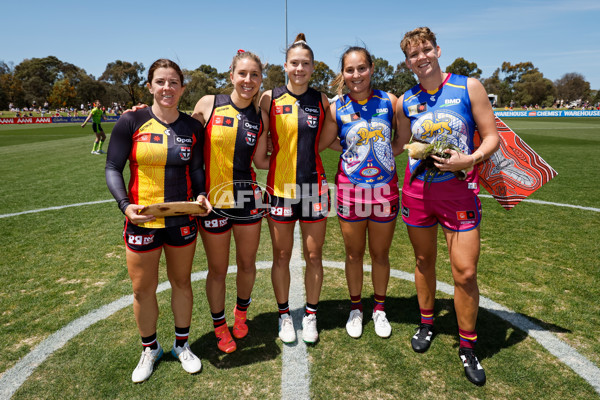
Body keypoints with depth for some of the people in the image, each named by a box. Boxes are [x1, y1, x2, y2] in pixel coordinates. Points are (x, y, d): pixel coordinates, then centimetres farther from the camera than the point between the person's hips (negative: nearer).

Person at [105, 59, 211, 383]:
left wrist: (200, 194, -13)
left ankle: (182, 345, 36)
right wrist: (125, 204, -19)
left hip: (182, 221, 2)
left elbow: (196, 169, 7)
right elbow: (113, 168, -5)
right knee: (143, 289, 10)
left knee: (181, 282, 15)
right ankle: (150, 349, 35)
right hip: (141, 221, -1)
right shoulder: (131, 122, -6)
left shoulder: (192, 127, 1)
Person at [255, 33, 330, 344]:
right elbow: (259, 149, 1)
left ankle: (310, 315, 29)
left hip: (314, 185, 2)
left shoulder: (321, 101, 5)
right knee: (281, 256, 10)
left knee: (314, 255, 8)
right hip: (280, 186, -1)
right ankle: (284, 315, 30)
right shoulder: (269, 99, 0)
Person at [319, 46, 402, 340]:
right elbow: (320, 143, 5)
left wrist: (381, 153, -1)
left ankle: (380, 308, 35)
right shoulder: (337, 108, -4)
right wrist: (353, 150, 3)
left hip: (385, 188, 1)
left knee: (380, 253, 14)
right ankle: (356, 308, 34)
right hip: (351, 189, 0)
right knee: (354, 254, 12)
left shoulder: (389, 101, -2)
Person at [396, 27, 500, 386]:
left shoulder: (469, 87, -1)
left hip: (459, 190, -2)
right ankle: (426, 323, 35)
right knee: (424, 261, 13)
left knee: (465, 272, -3)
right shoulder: (405, 102, 6)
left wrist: (471, 159, -18)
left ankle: (468, 347, 17)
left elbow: (492, 137, -2)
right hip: (418, 190, 3)